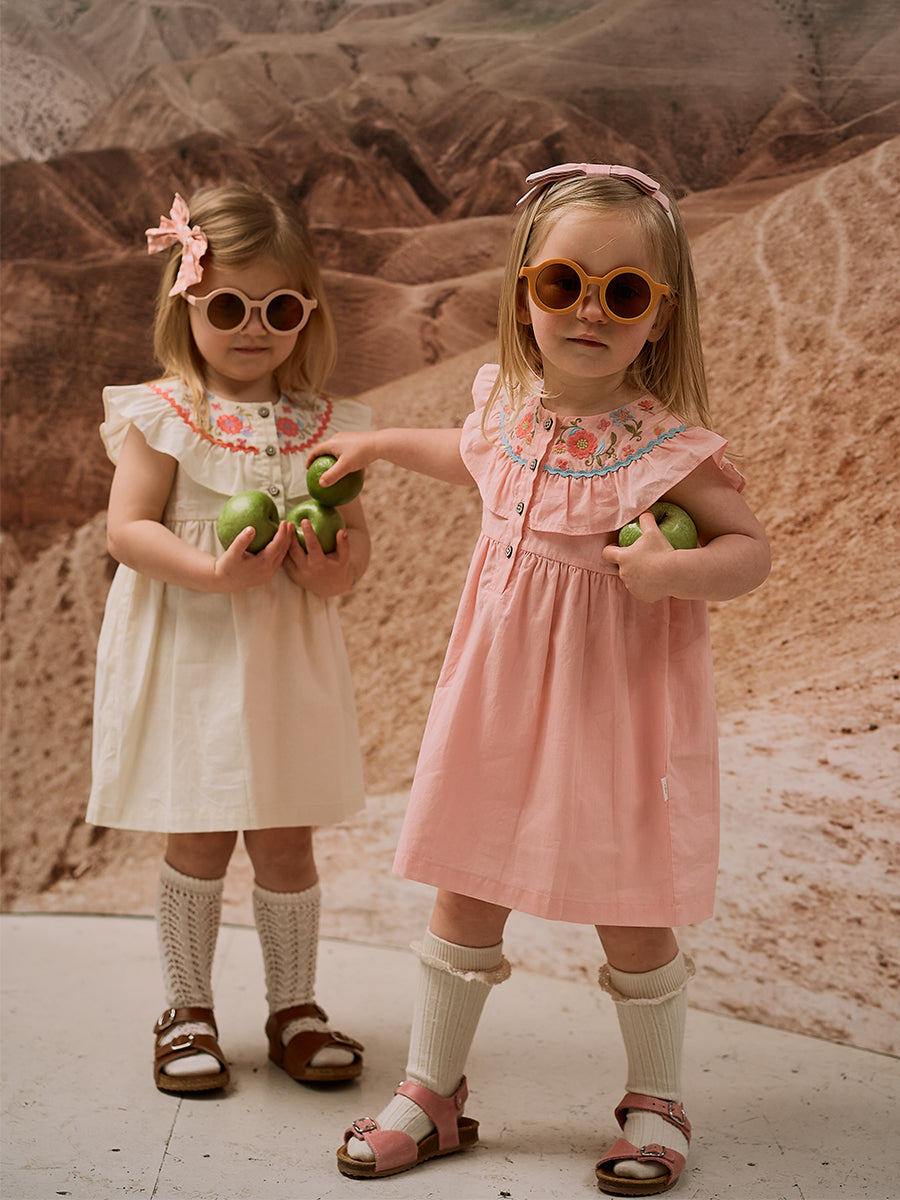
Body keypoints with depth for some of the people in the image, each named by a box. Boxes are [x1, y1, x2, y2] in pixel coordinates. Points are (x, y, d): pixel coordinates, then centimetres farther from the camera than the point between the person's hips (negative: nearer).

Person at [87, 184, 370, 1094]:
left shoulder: (321, 425, 4)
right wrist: (211, 572, -25)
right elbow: (127, 529, -12)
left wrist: (341, 568, -15)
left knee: (284, 841, 10)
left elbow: (354, 529, 7)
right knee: (197, 843, 6)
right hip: (189, 652, -3)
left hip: (287, 654, 3)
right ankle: (188, 1010, 24)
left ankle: (294, 1005, 27)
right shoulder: (162, 415, -6)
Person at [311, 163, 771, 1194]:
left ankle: (656, 1101, 30)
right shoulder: (508, 405, -1)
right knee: (465, 887, 11)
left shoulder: (667, 446, -17)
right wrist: (383, 443, 27)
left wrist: (677, 569, -29)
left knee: (627, 909, 6)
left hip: (614, 695, -5)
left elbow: (750, 548, -11)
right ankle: (431, 1092, 28)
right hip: (502, 685, 5)